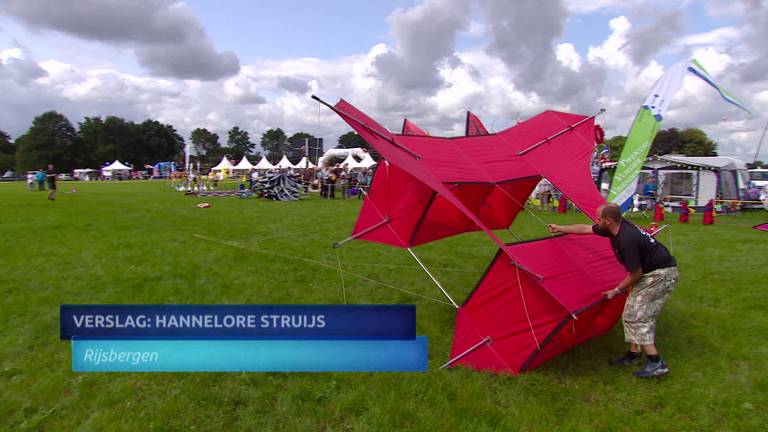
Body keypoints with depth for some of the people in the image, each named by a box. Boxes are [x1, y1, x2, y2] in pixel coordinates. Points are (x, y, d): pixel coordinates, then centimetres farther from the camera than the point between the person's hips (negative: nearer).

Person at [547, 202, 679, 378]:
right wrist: (560, 228, 22)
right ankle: (633, 354, 22)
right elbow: (585, 228, 13)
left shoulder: (626, 239, -30)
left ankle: (656, 363, -5)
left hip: (662, 275, -10)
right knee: (637, 313, 13)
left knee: (635, 315, -10)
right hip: (653, 272, 10)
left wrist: (616, 291, -7)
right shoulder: (616, 227, -3)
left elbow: (636, 274, -21)